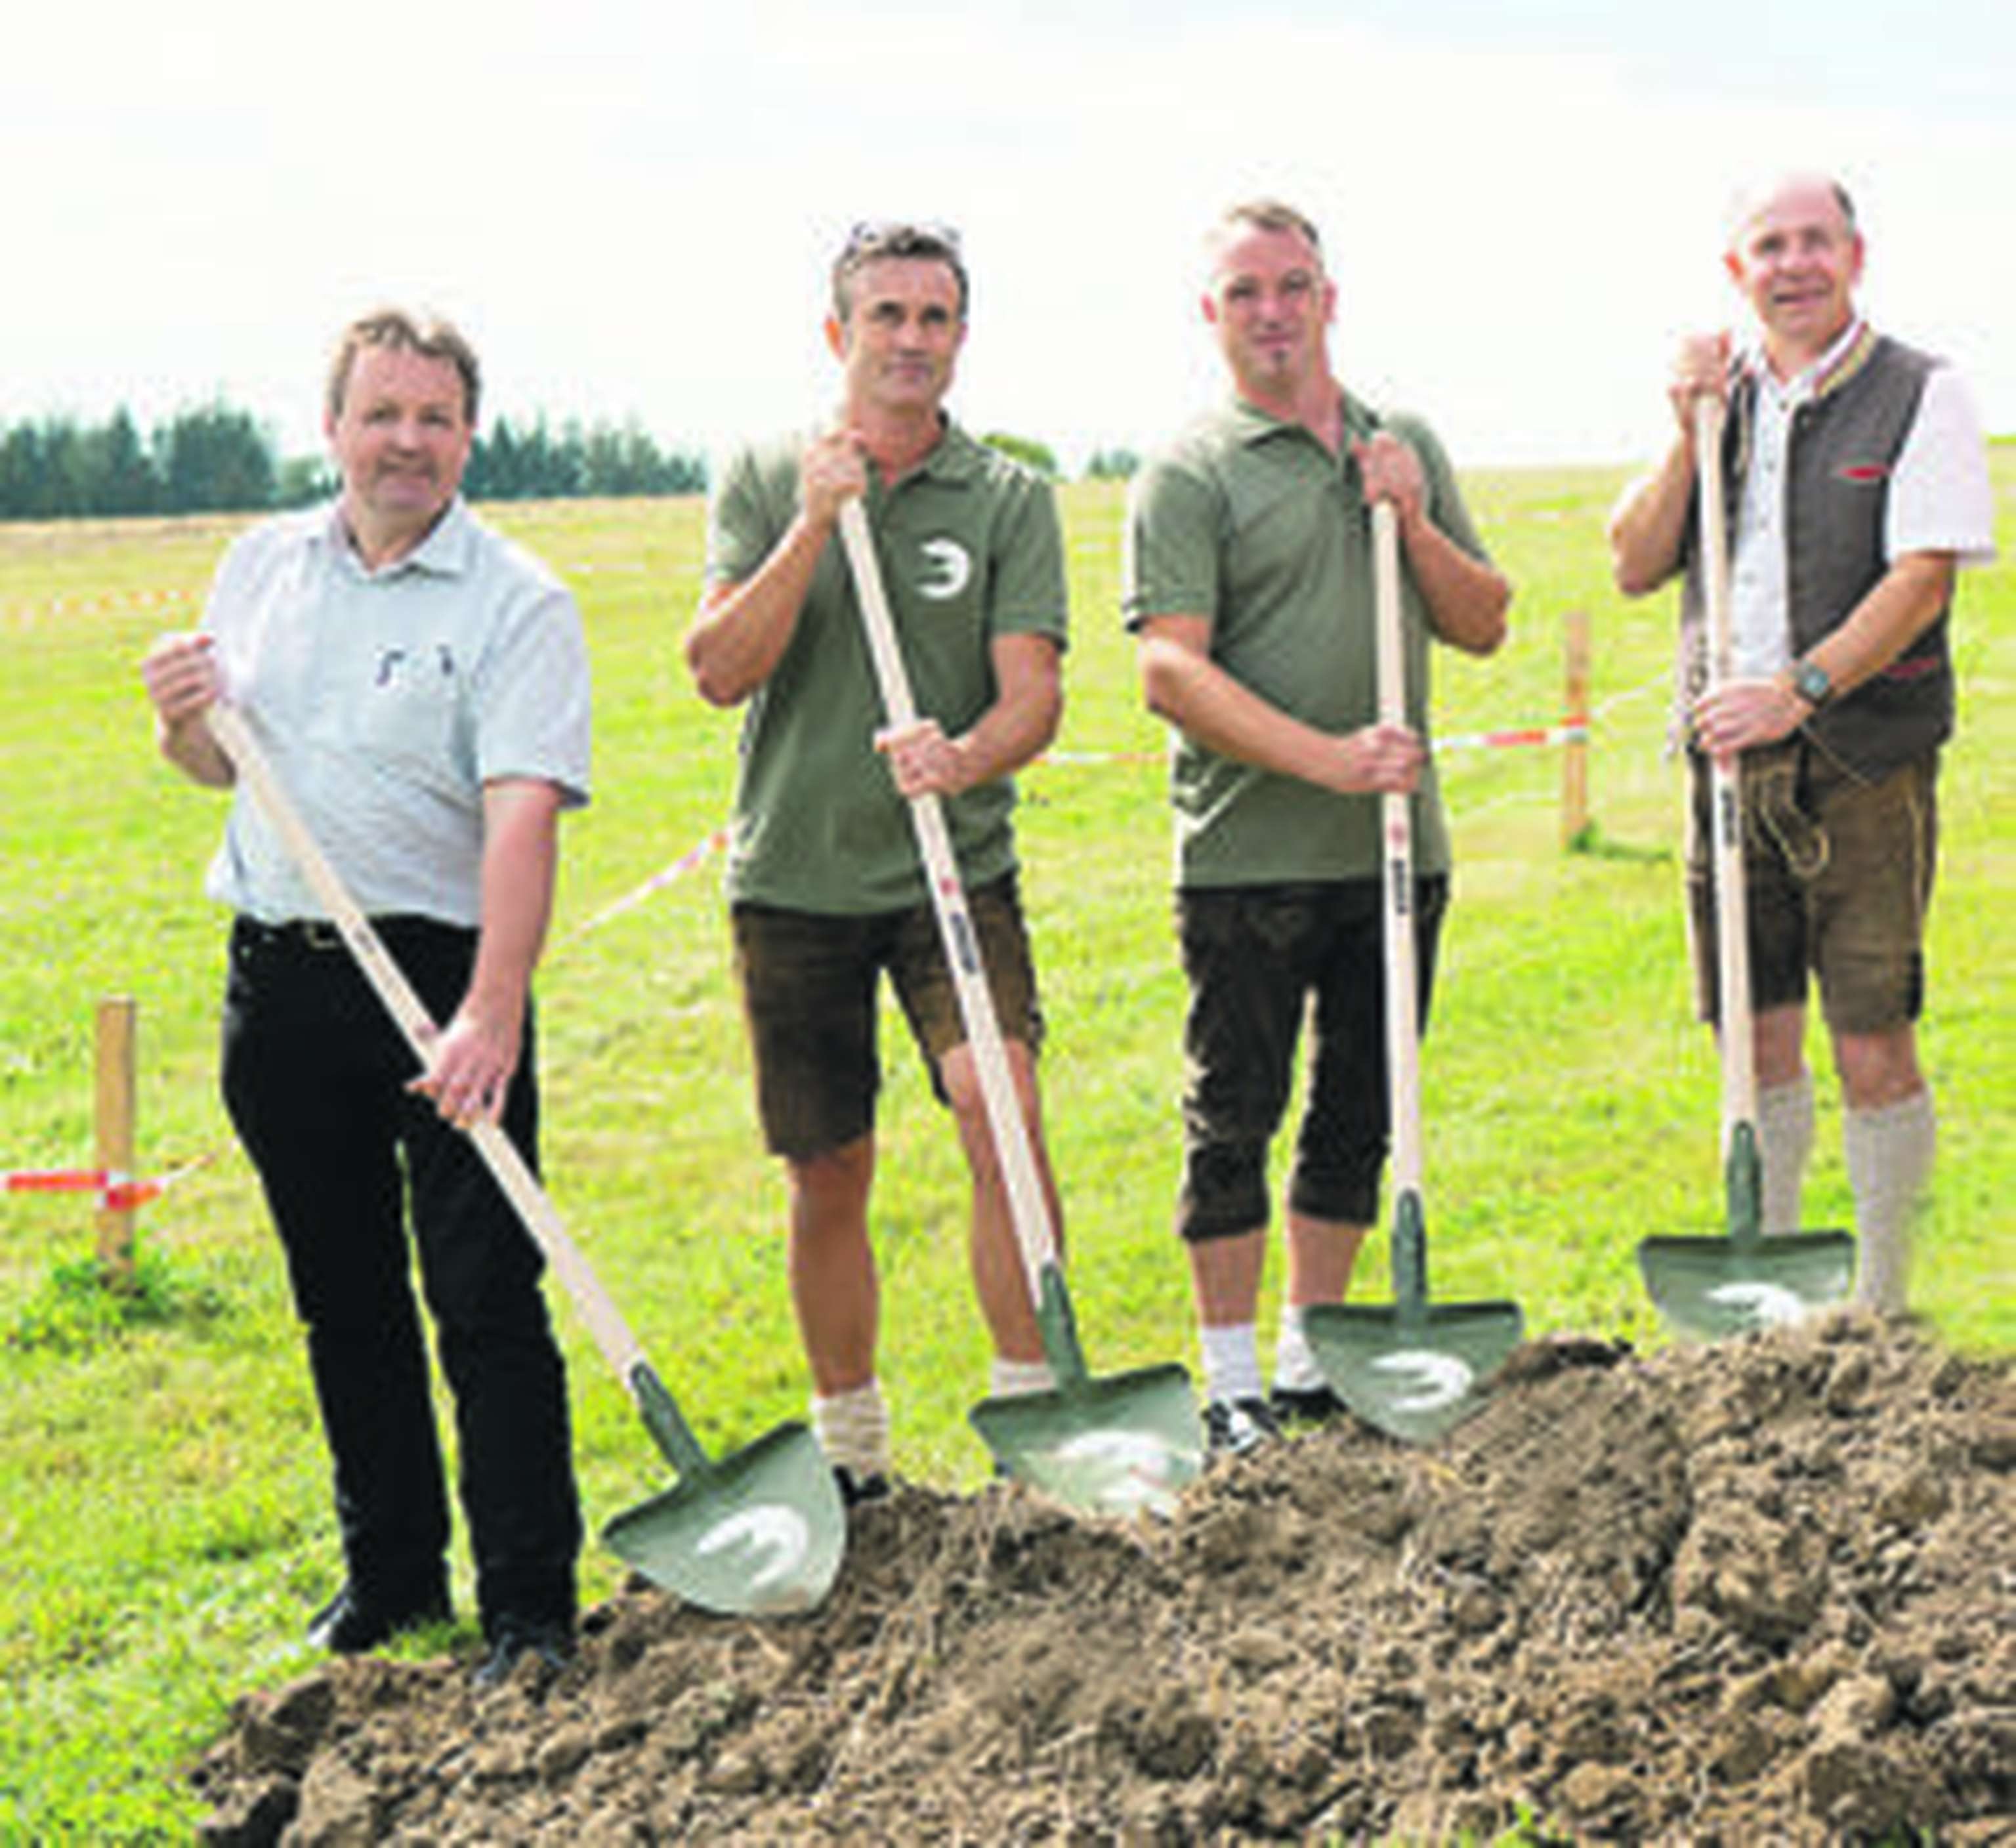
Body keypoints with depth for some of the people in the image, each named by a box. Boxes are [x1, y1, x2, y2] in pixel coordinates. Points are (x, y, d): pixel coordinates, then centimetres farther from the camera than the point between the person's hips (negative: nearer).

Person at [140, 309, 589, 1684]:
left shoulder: (515, 603, -8)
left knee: (487, 1299, -5)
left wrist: (492, 1013, -31)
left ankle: (530, 1609, 2)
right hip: (282, 978, 5)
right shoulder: (263, 566, 9)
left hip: (443, 969, -5)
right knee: (345, 1295, 13)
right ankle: (391, 1570, 27)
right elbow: (218, 765, 21)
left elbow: (523, 814, -19)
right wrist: (185, 720, -5)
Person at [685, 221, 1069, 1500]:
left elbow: (1033, 696, -9)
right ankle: (850, 1444, 25)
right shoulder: (765, 482, 3)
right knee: (829, 1174, 9)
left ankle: (1030, 1405, -15)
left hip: (955, 870, -1)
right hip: (795, 876, 1)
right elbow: (719, 671, -8)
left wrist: (966, 758, -30)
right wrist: (812, 528, -18)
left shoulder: (1009, 499, 0)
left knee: (1003, 1111, -22)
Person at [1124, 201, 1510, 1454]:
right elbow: (1173, 671, -12)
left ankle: (1314, 1361, 24)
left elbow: (1484, 627, 13)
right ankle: (1231, 1385, 10)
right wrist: (1328, 758, -22)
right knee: (1234, 1122, 0)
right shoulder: (1188, 478, -3)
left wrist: (1414, 523, -5)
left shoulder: (1407, 450, 14)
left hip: (1397, 849, 5)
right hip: (1248, 857, -5)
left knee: (1358, 1117, 11)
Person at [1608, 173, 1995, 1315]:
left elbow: (1922, 579, -12)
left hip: (1867, 761, -4)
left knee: (1875, 1048, -4)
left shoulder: (1922, 396, -3)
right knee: (1758, 1042, 9)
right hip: (1730, 753, 4)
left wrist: (1799, 688, -21)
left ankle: (1881, 1309, 8)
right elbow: (1636, 569, 9)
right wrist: (1688, 436, -4)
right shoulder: (1722, 394, 12)